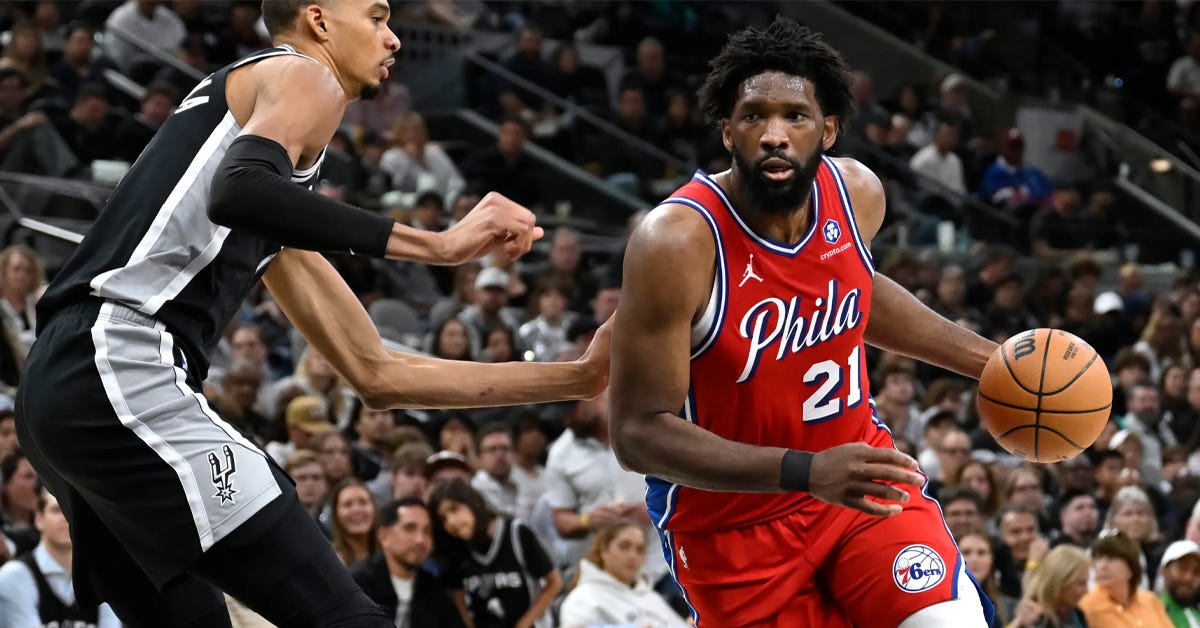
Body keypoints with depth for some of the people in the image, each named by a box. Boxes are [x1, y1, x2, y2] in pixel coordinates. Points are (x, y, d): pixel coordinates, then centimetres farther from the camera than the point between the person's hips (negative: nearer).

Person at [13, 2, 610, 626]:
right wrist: (438, 244, -20)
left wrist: (576, 379, 30)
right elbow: (238, 191, -21)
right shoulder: (303, 76, 6)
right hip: (119, 370, -10)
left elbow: (376, 375, 30)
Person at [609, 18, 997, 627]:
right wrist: (806, 472, -35)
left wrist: (986, 359, 16)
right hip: (732, 518, -4)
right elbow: (640, 432, -26)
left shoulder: (857, 193, -7)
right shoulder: (676, 243, -26)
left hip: (860, 470, 4)